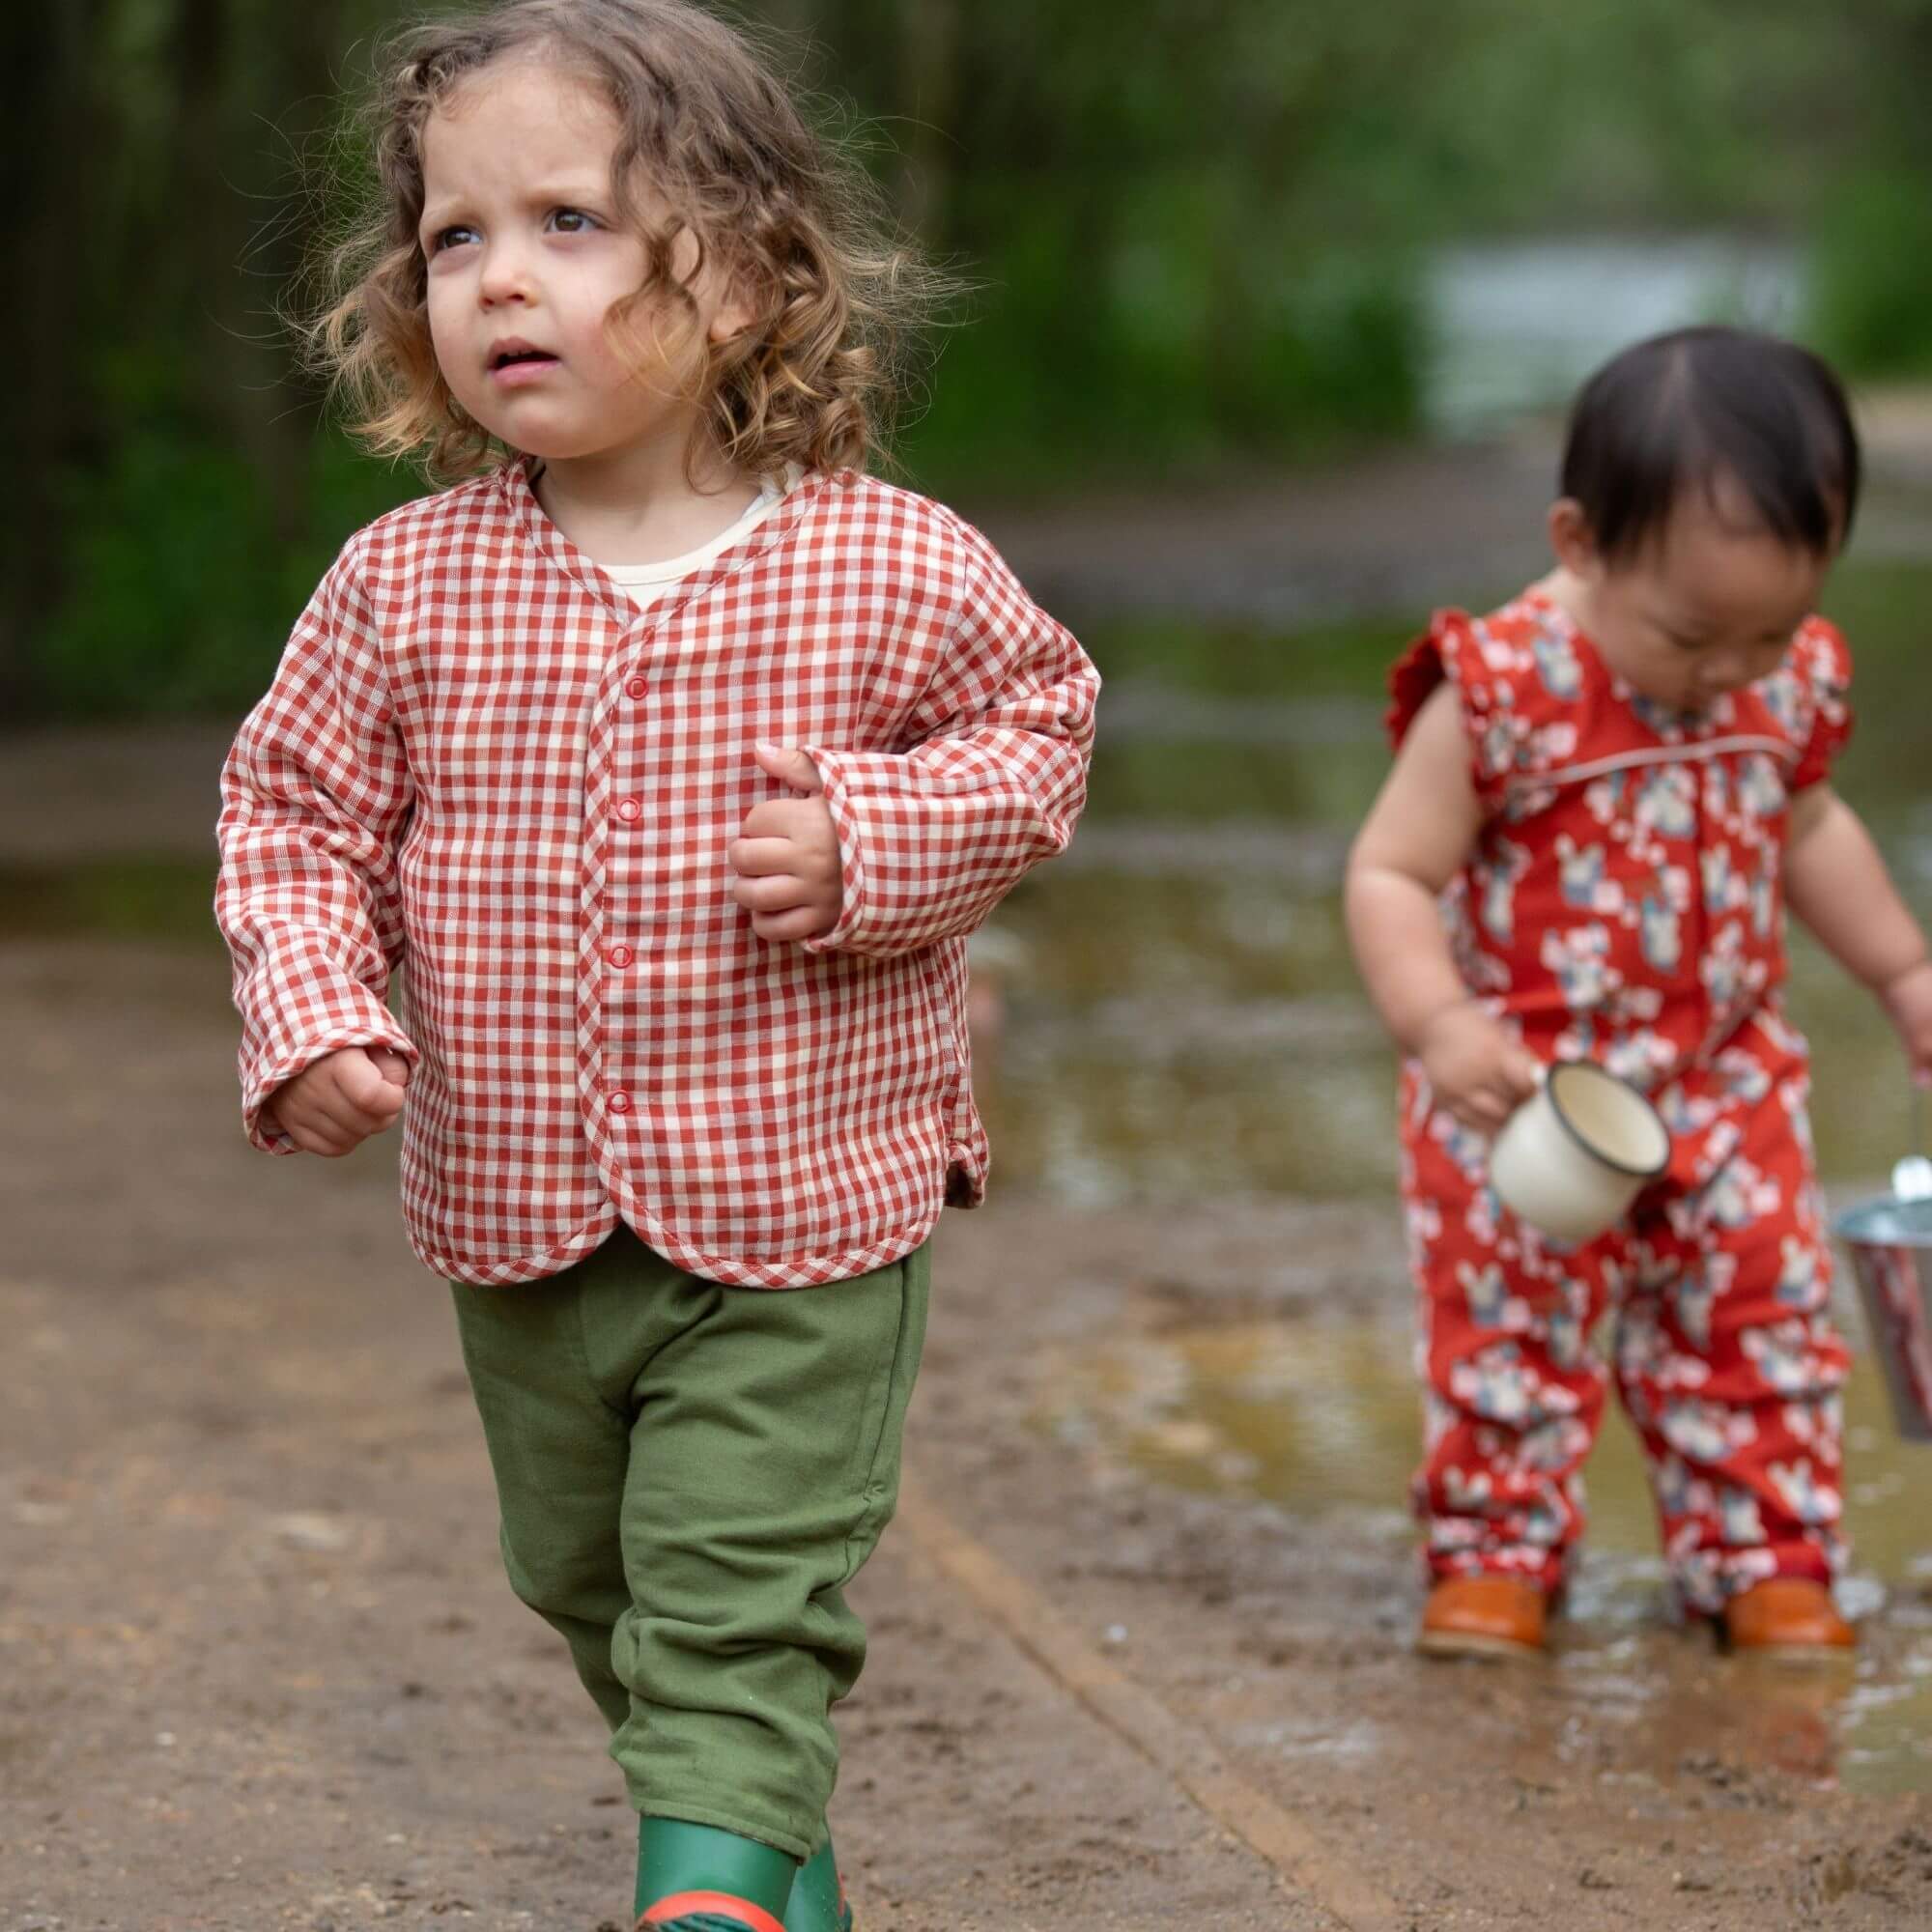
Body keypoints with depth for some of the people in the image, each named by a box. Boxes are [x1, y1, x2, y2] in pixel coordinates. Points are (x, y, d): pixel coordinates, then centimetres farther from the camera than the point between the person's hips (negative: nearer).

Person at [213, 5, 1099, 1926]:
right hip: (521, 1215, 4)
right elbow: (295, 811, 2)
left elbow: (1038, 723, 3)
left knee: (741, 1606, -7)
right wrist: (308, 1009, -16)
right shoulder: (402, 585, -6)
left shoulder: (895, 572, -11)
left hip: (801, 1212, -4)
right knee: (589, 1580, 21)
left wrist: (874, 838, -15)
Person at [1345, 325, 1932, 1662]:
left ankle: (1767, 1559, 21)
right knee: (1508, 1333, 4)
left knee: (1764, 1324, 7)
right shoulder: (1498, 692, -21)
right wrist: (1438, 1025, -32)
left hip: (1729, 1087, 4)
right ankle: (1496, 1553, 21)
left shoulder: (1792, 683, -3)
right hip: (1527, 1105, -4)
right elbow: (1392, 873, -17)